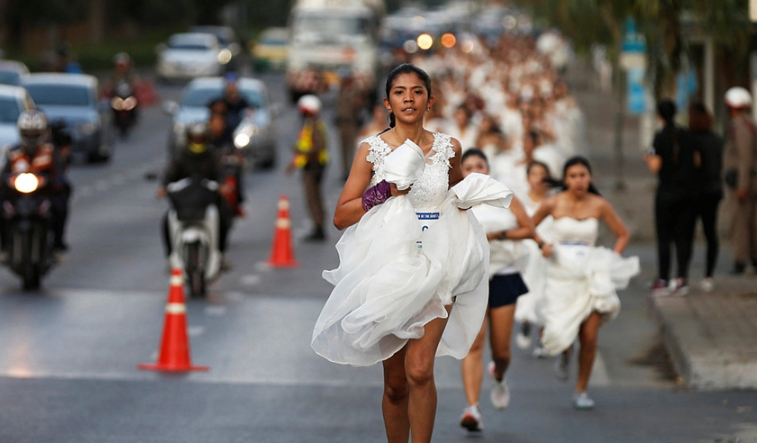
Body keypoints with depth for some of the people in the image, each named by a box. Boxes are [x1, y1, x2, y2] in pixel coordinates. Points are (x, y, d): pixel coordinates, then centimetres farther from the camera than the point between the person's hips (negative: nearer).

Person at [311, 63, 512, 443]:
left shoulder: (449, 148, 4)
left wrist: (467, 197, 3)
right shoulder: (372, 150, -1)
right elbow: (341, 216, -3)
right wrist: (387, 190, -15)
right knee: (395, 383, 7)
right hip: (388, 266, 0)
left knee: (419, 371, -18)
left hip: (435, 268, 0)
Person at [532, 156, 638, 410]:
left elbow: (623, 235, 10)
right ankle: (564, 354, 29)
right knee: (560, 333, -10)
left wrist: (612, 261, -1)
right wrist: (541, 244, -4)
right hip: (561, 275, -1)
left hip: (591, 276, 1)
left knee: (589, 337, -6)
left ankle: (581, 391, 12)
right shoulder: (554, 204, -3)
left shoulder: (599, 206, -2)